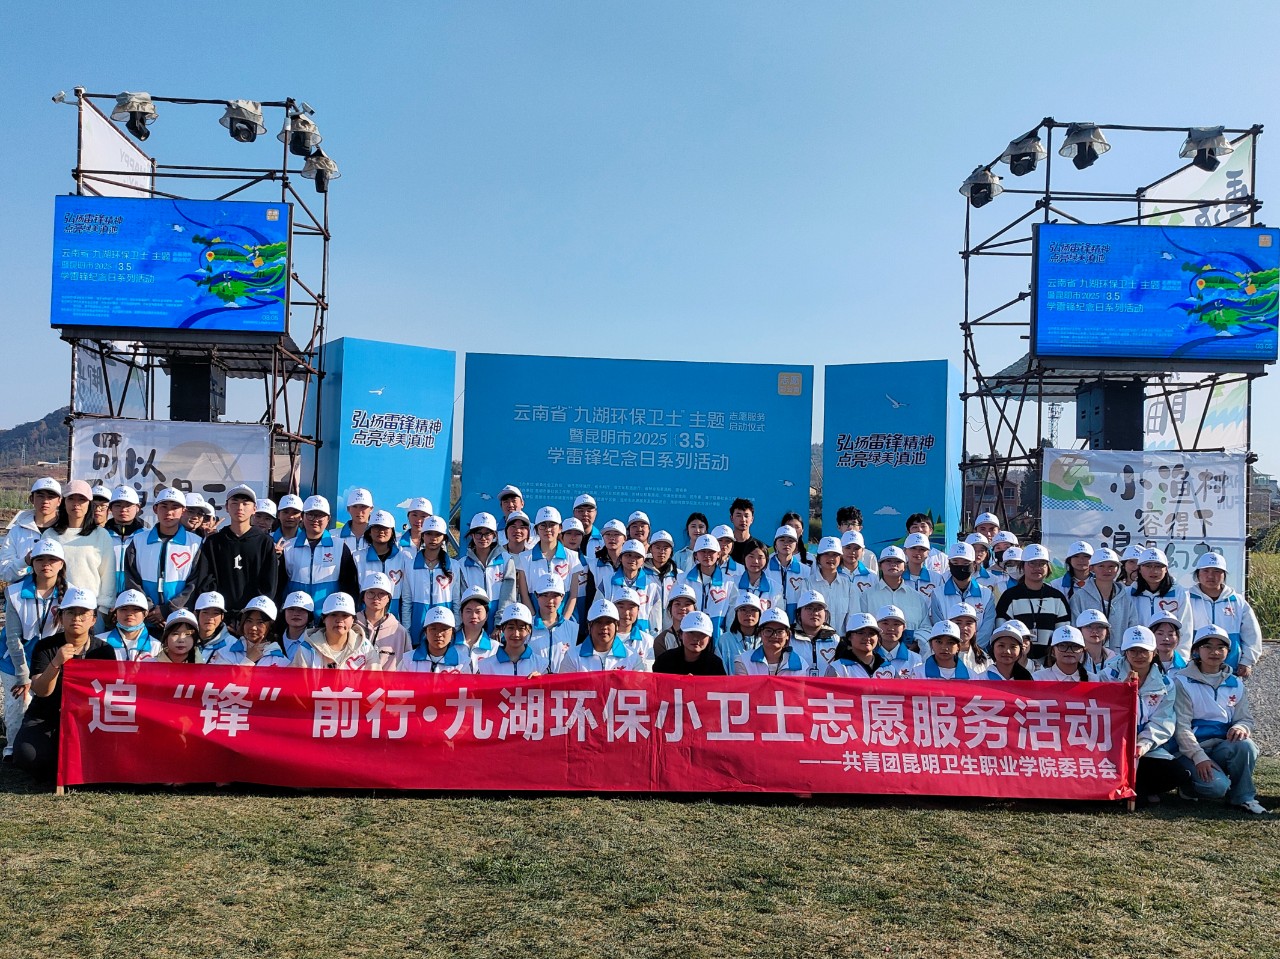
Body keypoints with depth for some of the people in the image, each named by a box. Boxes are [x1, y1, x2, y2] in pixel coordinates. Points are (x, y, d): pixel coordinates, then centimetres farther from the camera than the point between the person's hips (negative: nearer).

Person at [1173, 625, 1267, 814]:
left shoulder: (1235, 684, 13)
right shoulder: (1183, 682, -3)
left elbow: (1246, 718, 11)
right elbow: (1181, 726, -9)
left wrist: (1242, 727, -15)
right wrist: (1199, 757, -21)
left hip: (1224, 747, 5)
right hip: (1191, 750, -4)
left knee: (1246, 745, -30)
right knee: (1216, 786, -31)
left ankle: (1243, 797, -8)